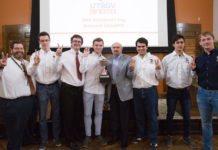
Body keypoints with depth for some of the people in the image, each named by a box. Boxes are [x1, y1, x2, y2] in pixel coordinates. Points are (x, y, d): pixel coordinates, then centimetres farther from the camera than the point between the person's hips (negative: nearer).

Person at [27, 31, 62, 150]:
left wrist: (58, 56, -26)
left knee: (56, 112, 12)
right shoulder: (35, 55, -1)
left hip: (54, 86, 1)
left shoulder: (55, 54, 0)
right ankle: (43, 140, 23)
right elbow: (30, 72, -10)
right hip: (41, 87, 0)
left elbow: (57, 70, -12)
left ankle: (56, 137, 29)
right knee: (42, 115, 8)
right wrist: (35, 63, -31)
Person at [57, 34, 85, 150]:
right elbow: (57, 69, -19)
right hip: (68, 88, -4)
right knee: (68, 114, 6)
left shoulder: (84, 56, 6)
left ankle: (78, 136, 39)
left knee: (79, 114, 17)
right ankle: (70, 140, 23)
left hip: (80, 88, 4)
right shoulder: (64, 55, -6)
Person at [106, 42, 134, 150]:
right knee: (114, 115, 13)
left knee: (124, 117, 4)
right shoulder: (108, 60, 8)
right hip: (112, 90, 4)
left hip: (123, 91, -4)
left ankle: (124, 140, 18)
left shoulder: (127, 59, -4)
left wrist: (131, 70, -29)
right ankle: (115, 136, 29)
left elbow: (129, 76, -8)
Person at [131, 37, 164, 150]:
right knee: (139, 115, 15)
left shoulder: (154, 59, 0)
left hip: (150, 91, -2)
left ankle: (153, 141, 15)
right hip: (137, 91, 3)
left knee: (152, 116, 3)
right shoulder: (132, 60, 7)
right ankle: (139, 135, 35)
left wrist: (158, 69, -18)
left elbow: (160, 77, 1)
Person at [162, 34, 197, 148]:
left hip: (185, 90, 2)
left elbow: (192, 75, 0)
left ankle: (187, 137, 31)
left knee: (186, 115, 11)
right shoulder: (167, 58, -1)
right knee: (170, 114, 11)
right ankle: (170, 136, 30)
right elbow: (162, 75, -4)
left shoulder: (189, 58, 3)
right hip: (172, 91, -1)